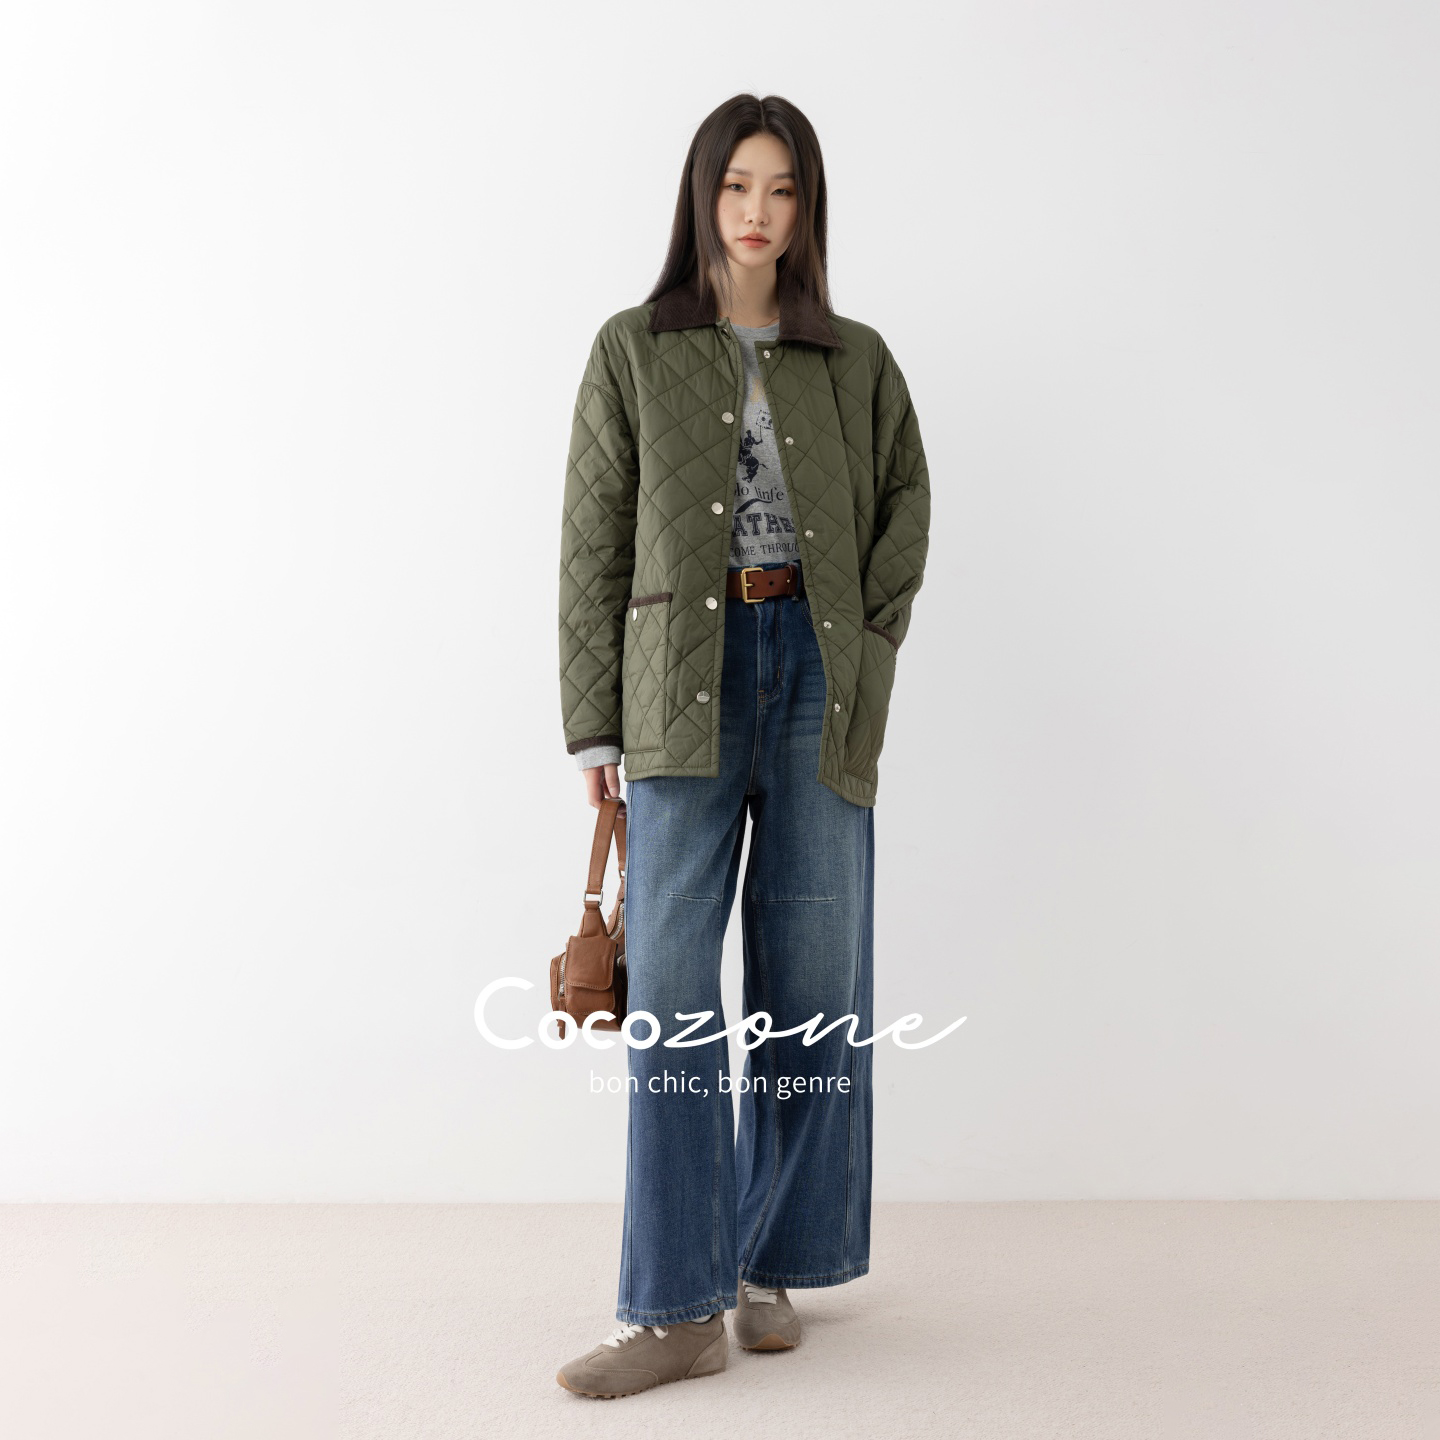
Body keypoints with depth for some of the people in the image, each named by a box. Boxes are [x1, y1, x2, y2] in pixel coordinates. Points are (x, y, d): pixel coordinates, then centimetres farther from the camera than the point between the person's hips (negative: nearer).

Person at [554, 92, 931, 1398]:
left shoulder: (858, 362, 13)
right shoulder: (633, 352, 9)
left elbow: (907, 504, 18)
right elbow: (592, 544, 6)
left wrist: (873, 639, 1)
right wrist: (593, 725, 1)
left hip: (817, 672, 2)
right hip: (685, 672, -1)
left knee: (812, 982, 3)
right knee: (671, 984, -6)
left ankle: (767, 1266, 19)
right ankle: (677, 1308, 1)